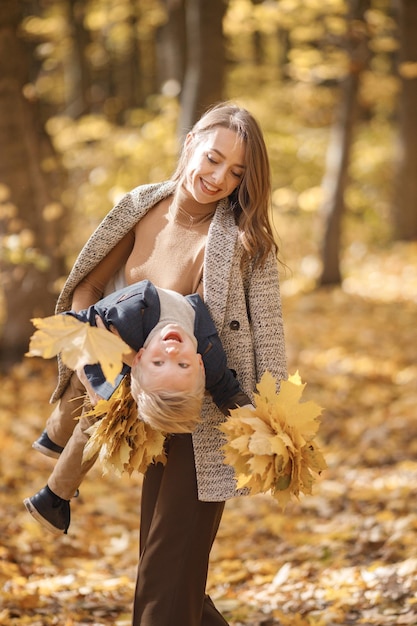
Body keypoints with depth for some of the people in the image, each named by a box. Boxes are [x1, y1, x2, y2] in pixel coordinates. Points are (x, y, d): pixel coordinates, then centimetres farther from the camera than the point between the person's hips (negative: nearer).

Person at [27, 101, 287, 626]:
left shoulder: (244, 239, -15)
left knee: (168, 583, -5)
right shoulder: (141, 209, -1)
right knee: (160, 562, 17)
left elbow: (267, 336, -15)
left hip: (209, 420, -6)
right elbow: (84, 290, 9)